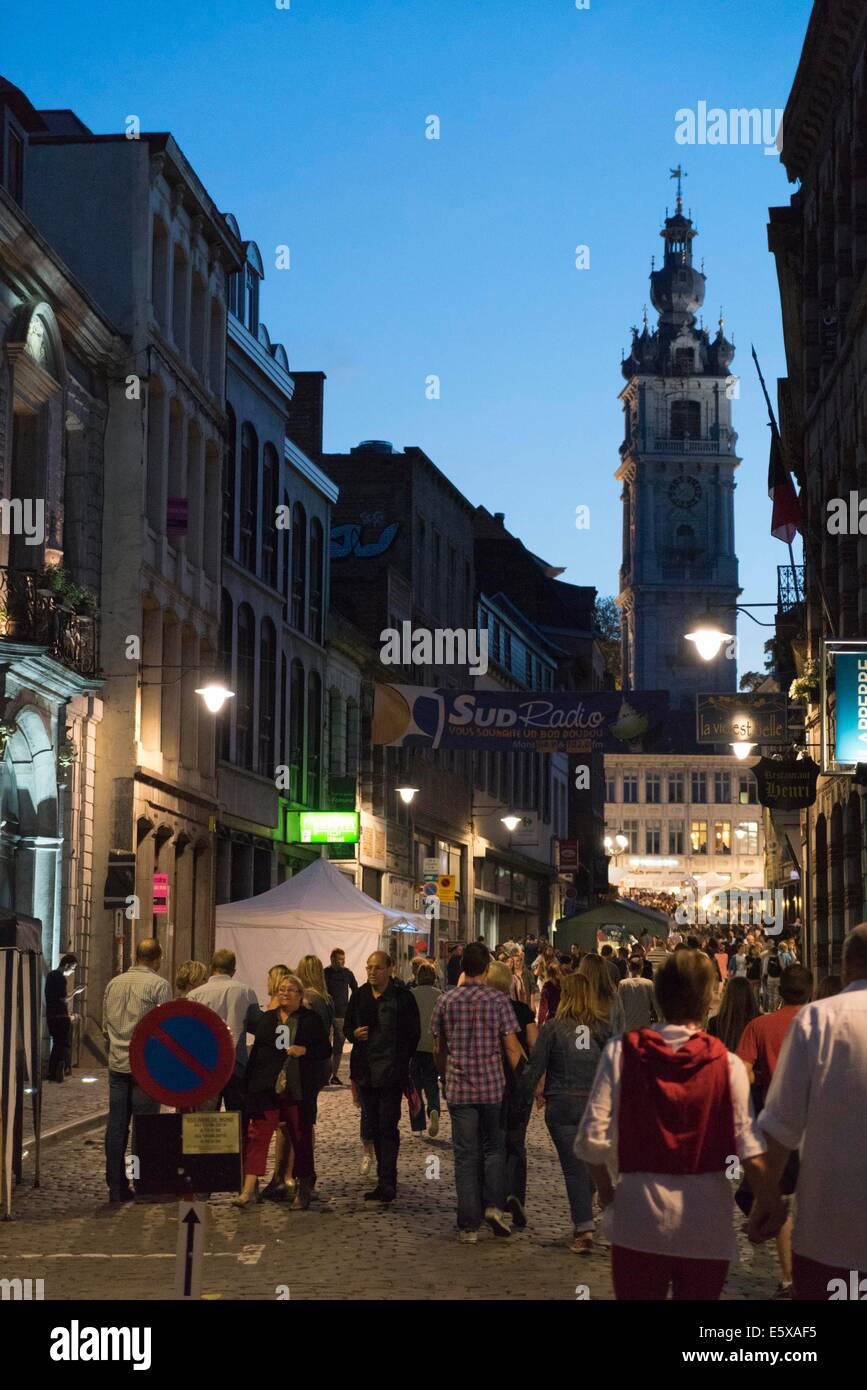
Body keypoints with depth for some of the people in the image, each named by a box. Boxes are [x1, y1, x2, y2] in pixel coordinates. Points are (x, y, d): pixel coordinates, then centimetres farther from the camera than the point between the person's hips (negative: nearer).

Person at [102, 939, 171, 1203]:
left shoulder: (114, 983, 9)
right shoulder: (159, 985, -8)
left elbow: (105, 1027, 15)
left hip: (117, 1064, 5)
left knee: (116, 1127, 7)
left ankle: (116, 1188, 9)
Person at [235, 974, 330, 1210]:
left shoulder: (311, 1019, 5)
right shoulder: (267, 1019, 13)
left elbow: (325, 1049, 3)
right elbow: (255, 1053, 15)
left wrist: (304, 1050, -15)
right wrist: (248, 1083, 10)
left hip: (298, 1091, -2)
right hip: (266, 1088, 2)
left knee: (301, 1137, 7)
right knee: (257, 1134, -8)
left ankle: (304, 1190, 19)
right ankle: (249, 1188, -10)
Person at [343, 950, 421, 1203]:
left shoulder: (403, 997, -6)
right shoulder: (359, 996, 8)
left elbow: (413, 1033, -2)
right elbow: (348, 1026, 18)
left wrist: (401, 1062, -6)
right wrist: (354, 1034, -5)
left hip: (392, 1071, -6)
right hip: (366, 1072, 6)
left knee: (387, 1126, -9)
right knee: (372, 1126, 11)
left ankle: (387, 1183, -9)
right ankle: (387, 1180, 20)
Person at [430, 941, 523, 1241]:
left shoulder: (446, 1001, 1)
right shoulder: (498, 1000, -6)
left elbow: (439, 1049, 8)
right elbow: (512, 1048, -6)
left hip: (459, 1088, 1)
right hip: (493, 1086, -1)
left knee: (465, 1155, 4)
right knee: (494, 1148, 16)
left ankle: (469, 1225, 5)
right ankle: (494, 1205, 0)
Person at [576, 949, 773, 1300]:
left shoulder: (622, 1052, -5)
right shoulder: (727, 1063, -6)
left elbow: (592, 1136, -8)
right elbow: (751, 1149, -11)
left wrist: (605, 1187, 9)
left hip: (640, 1212, 0)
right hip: (708, 1219, 0)